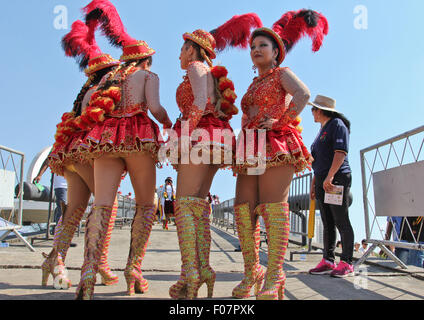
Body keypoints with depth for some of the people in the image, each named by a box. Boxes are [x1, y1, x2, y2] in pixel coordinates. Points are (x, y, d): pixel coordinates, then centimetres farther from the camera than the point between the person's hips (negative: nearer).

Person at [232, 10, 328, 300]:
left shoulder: (282, 74, 9)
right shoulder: (253, 85, 29)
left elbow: (303, 94, -11)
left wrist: (281, 122, -13)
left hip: (276, 145, -7)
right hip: (251, 150, 7)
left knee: (274, 206, -14)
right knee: (244, 209, -3)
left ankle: (274, 277, -13)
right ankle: (252, 273, 3)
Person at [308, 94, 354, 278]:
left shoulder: (337, 124, -3)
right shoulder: (322, 131, 23)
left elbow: (341, 152, -16)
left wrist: (330, 176, -24)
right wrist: (314, 183, 19)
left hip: (337, 179, -9)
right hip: (323, 181, 9)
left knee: (341, 221, -7)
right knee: (327, 223, 7)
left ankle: (346, 263, -3)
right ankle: (328, 261, 10)